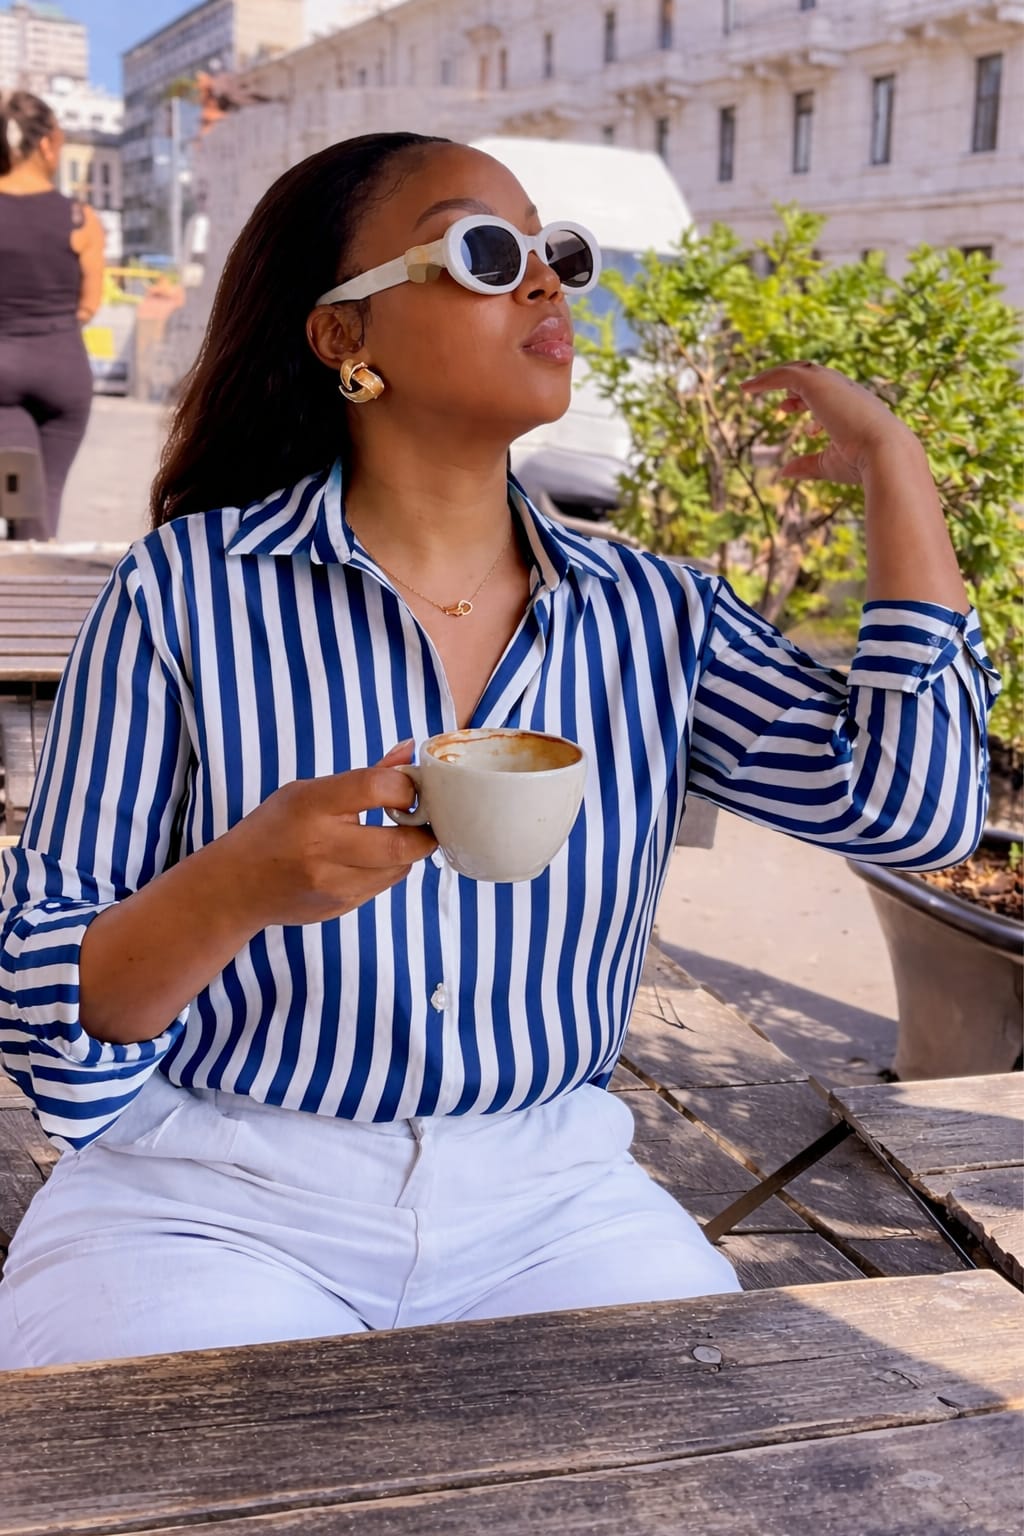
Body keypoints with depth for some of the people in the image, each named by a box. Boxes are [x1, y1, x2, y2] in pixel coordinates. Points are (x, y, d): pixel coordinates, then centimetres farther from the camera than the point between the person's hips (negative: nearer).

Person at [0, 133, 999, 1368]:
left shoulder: (653, 617, 3)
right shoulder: (185, 593, -7)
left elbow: (908, 805, -11)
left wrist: (892, 467, -5)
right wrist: (239, 888, -28)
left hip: (550, 1203, 3)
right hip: (216, 1202, -2)